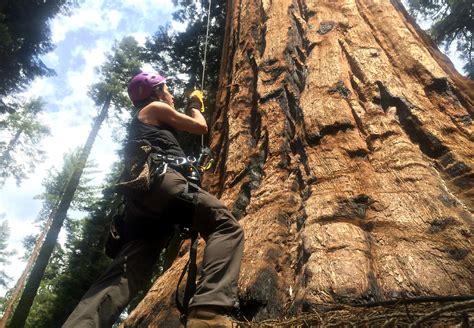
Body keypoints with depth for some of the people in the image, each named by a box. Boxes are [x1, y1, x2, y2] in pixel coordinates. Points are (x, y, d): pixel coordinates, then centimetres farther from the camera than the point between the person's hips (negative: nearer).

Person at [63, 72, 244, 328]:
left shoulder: (140, 121, 42)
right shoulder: (156, 108, 19)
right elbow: (200, 127, 22)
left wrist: (188, 110, 58)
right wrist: (195, 106, 43)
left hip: (138, 197, 9)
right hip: (160, 178, -8)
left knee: (124, 275, -6)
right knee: (226, 226, -19)